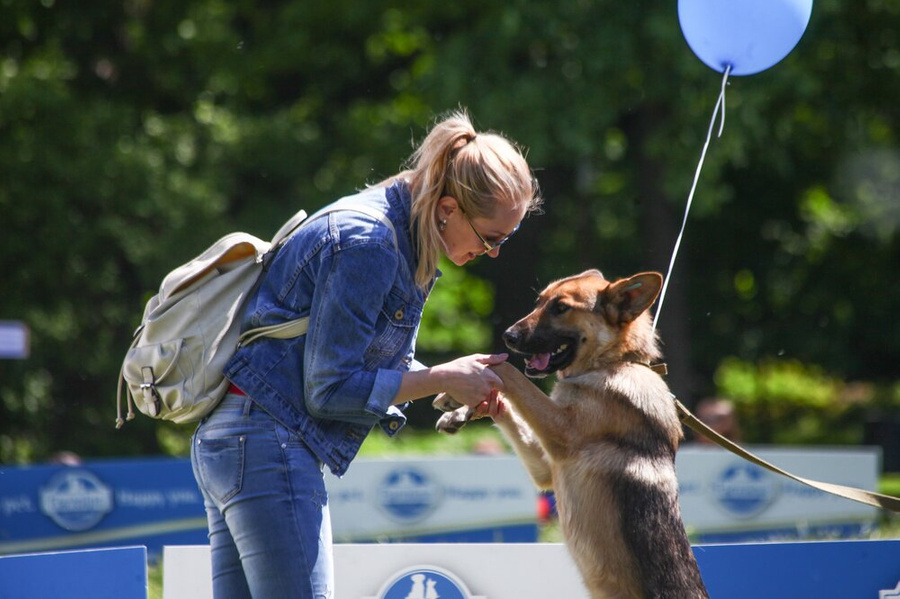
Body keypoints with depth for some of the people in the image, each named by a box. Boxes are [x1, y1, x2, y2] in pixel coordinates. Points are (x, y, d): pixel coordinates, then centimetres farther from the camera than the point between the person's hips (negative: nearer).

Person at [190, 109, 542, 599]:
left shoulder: (399, 233, 13)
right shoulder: (368, 245, -18)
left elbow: (374, 362, 20)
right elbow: (330, 389, -18)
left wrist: (465, 382, 4)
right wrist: (442, 380, -11)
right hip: (268, 443, -10)